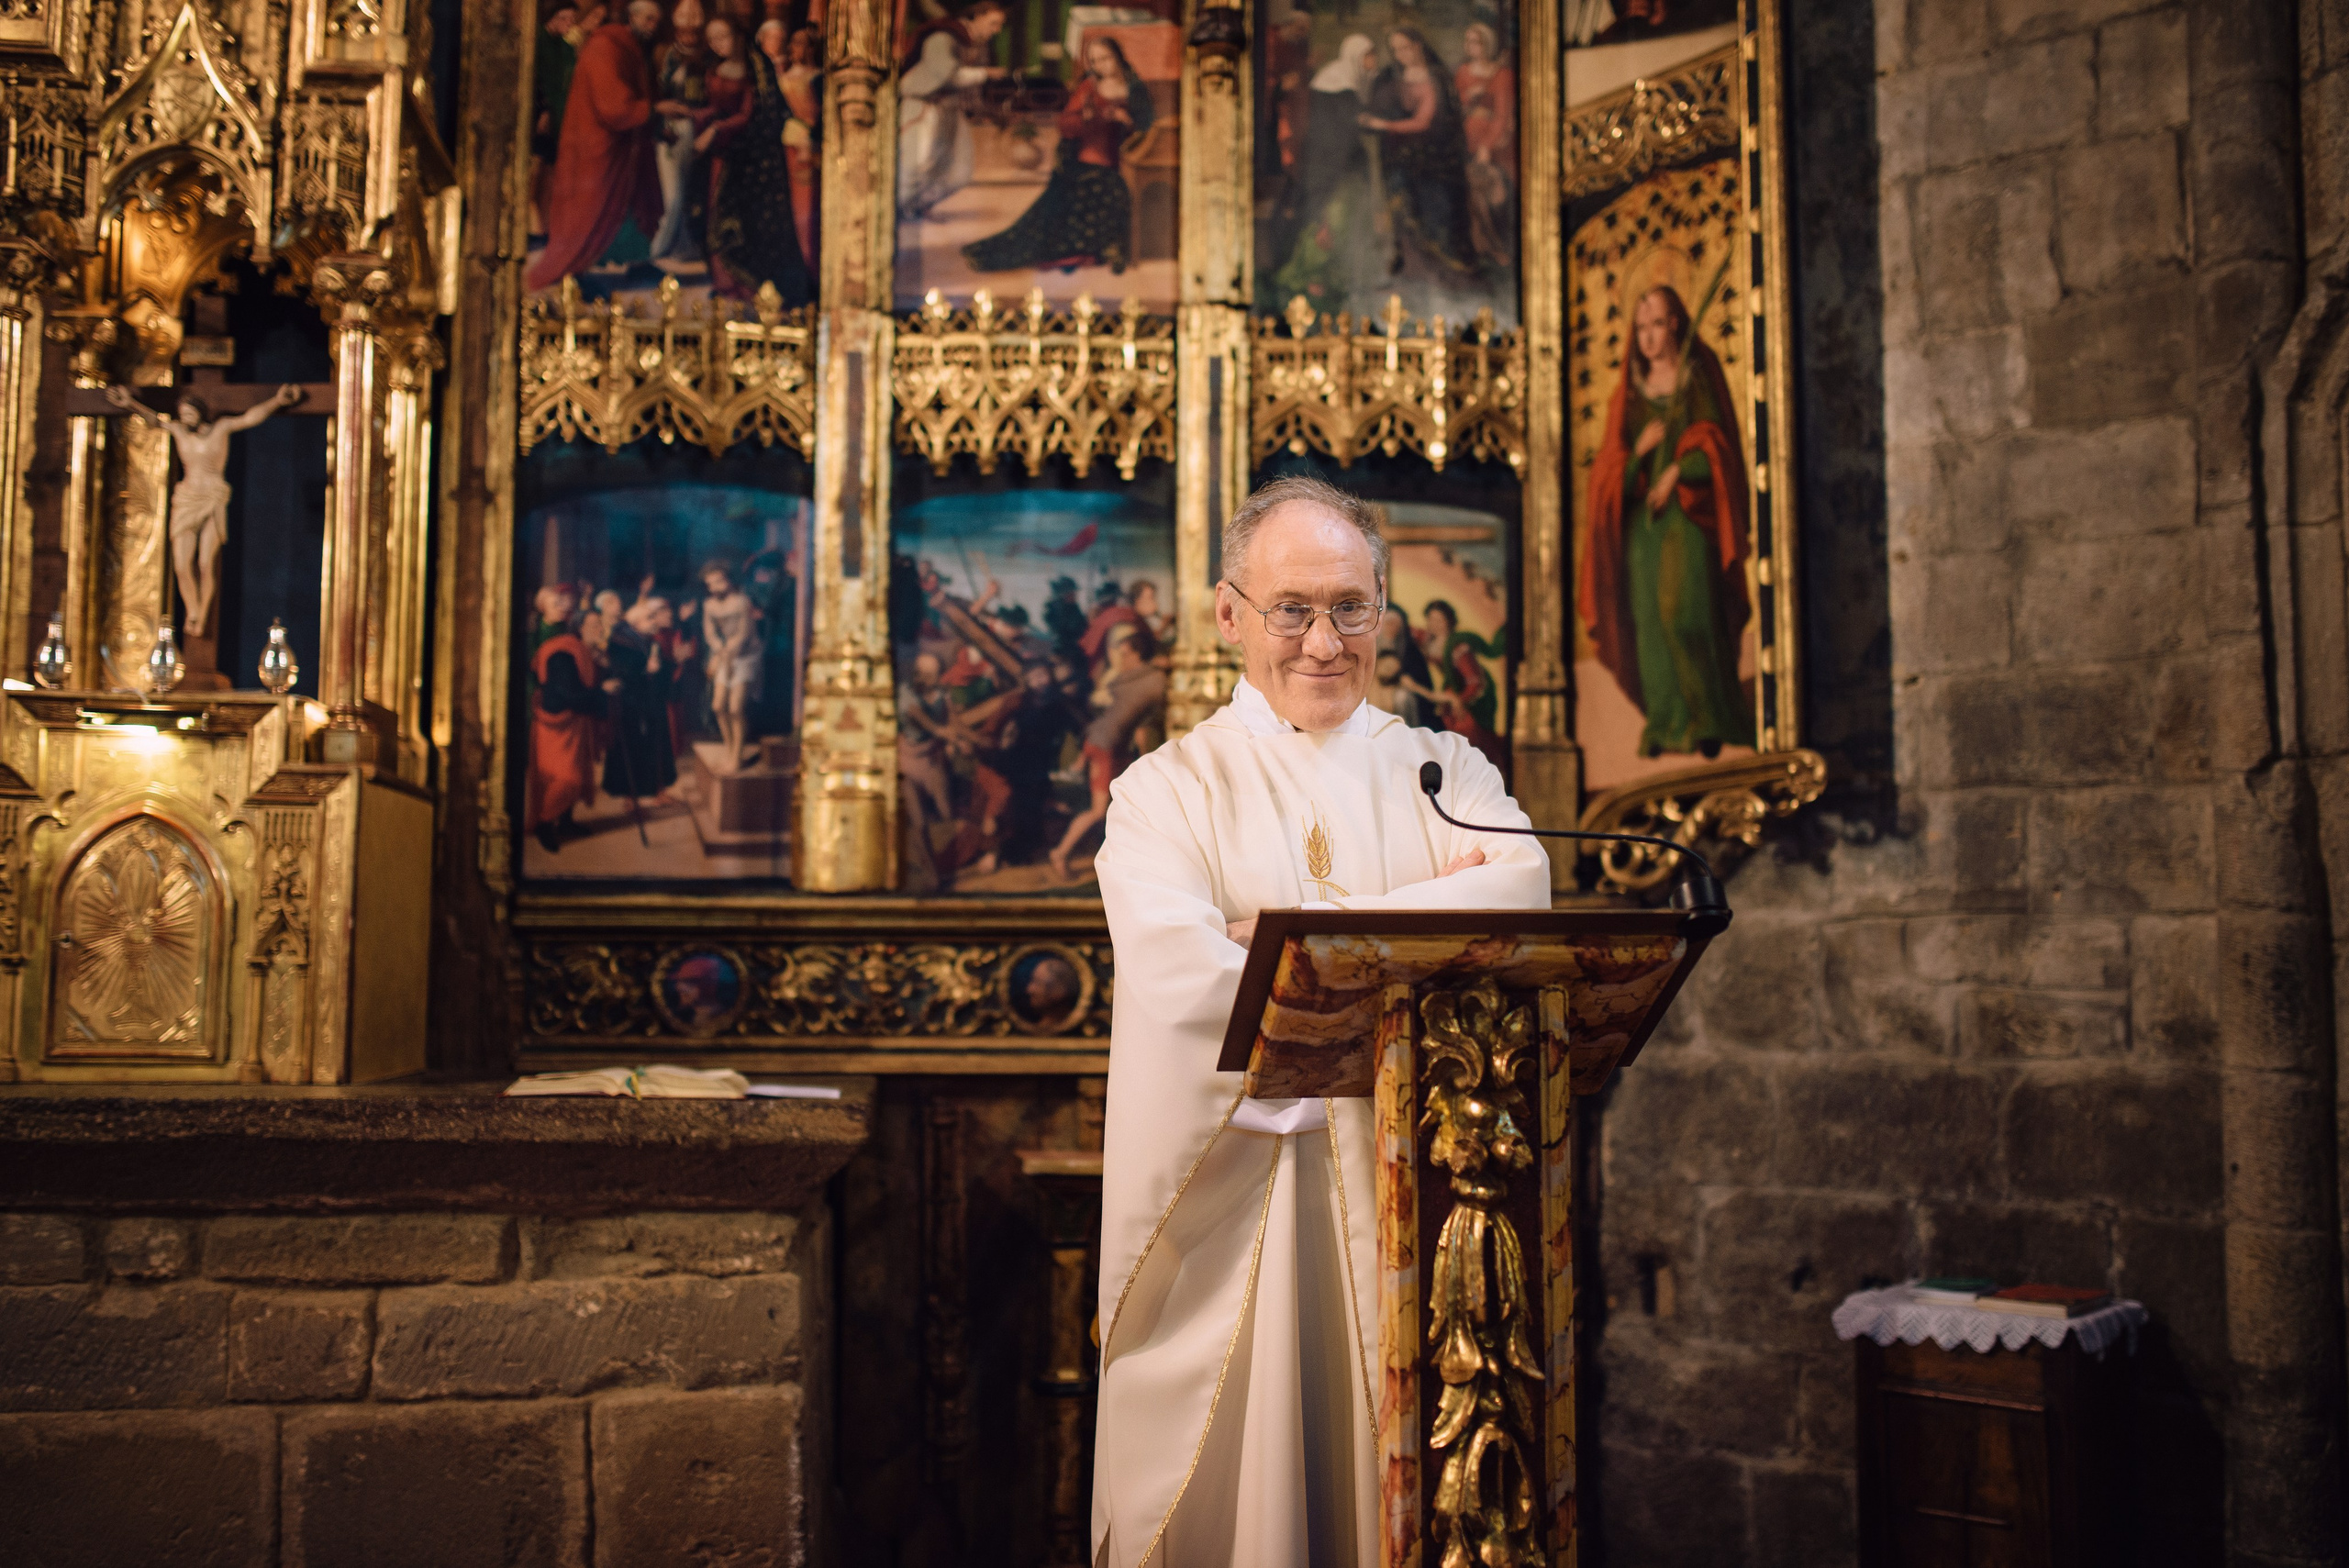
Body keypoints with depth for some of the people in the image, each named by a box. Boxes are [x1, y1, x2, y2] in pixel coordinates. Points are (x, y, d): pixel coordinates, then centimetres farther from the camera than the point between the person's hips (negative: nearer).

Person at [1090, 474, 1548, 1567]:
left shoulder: (1442, 771, 11)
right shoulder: (1169, 791, 3)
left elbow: (1523, 890, -10)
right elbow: (1188, 981, -15)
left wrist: (1295, 932, -17)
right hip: (1235, 1202, -2)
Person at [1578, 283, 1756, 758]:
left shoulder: (1700, 377, 6)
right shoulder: (1629, 390, 15)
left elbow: (1716, 443, -1)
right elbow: (1611, 459, 10)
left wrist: (1676, 473, -13)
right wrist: (1638, 449, -11)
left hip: (1688, 510, -4)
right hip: (1640, 518, 4)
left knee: (1686, 608, -16)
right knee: (1650, 616, -3)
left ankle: (1710, 720, -9)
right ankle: (1665, 726, -1)